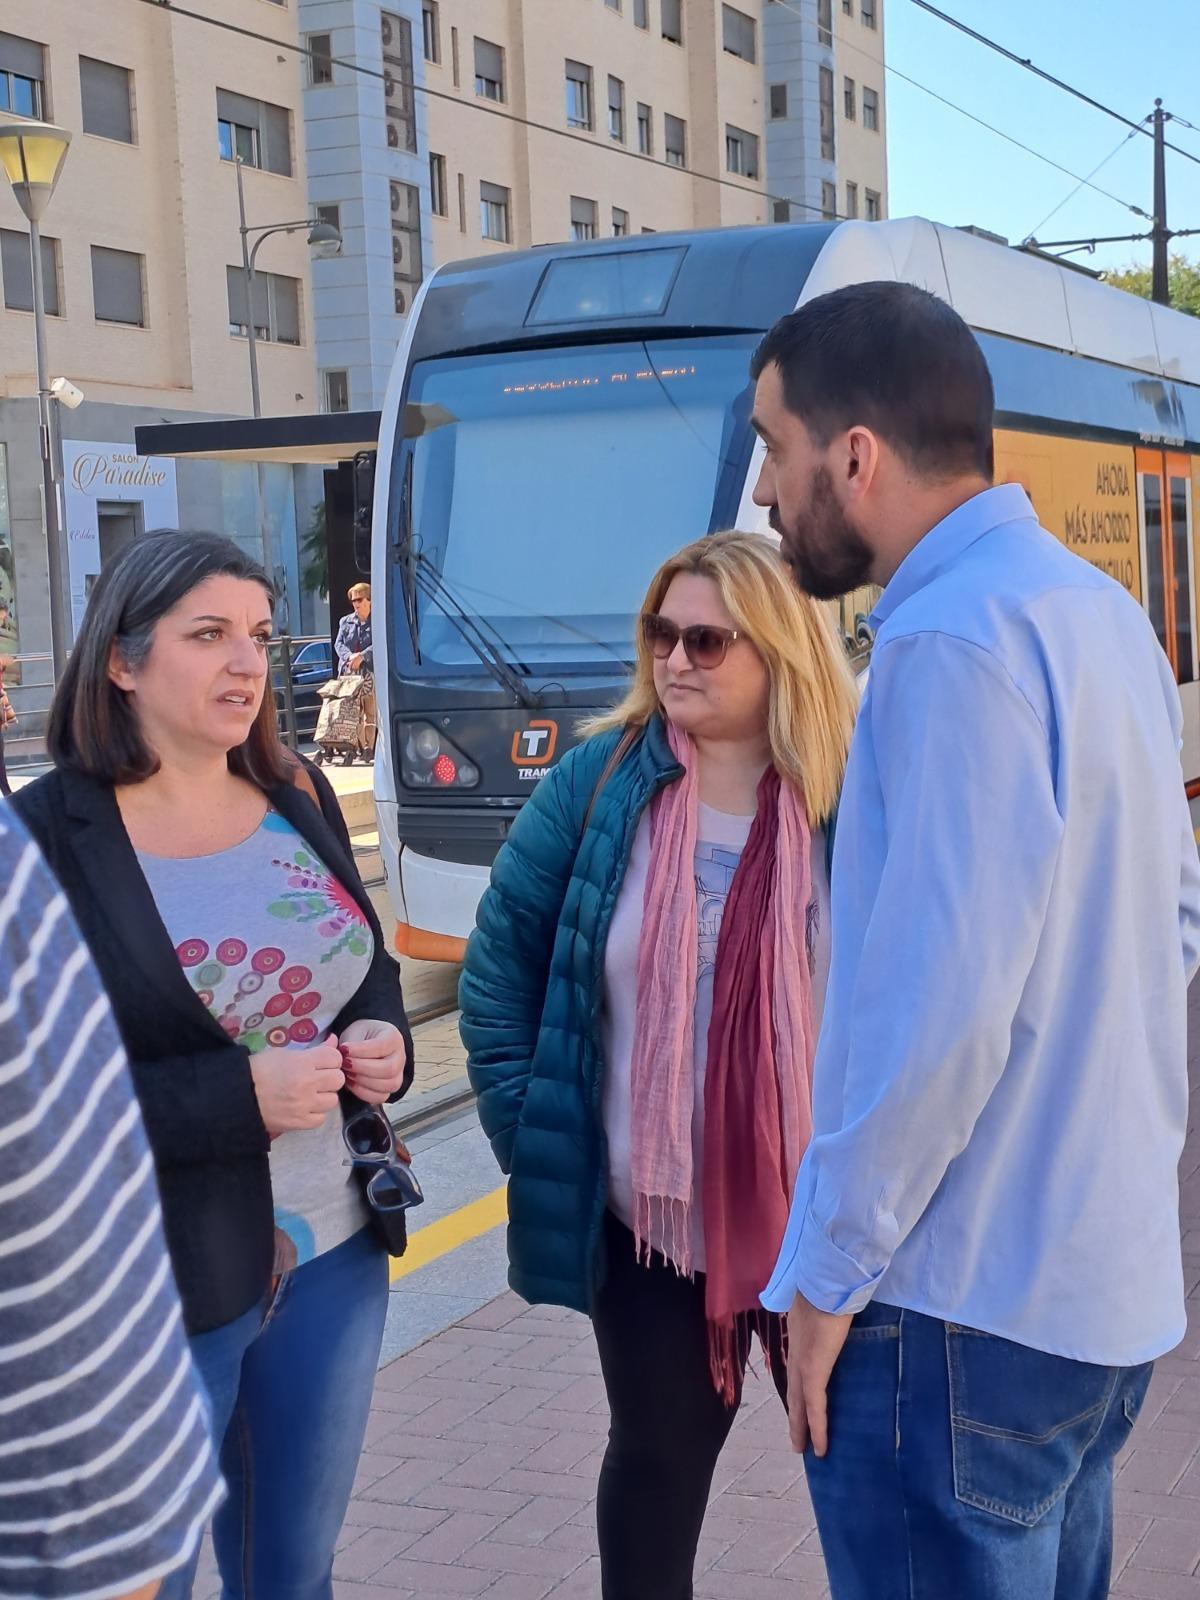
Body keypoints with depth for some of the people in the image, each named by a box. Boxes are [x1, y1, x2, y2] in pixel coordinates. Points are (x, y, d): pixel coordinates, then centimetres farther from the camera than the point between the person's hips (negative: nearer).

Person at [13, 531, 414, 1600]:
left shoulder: (299, 801, 5)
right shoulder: (44, 837, -14)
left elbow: (370, 970, 18)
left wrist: (384, 1043, -4)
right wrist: (239, 1098, -23)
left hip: (332, 1255, 5)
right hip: (157, 1284, -5)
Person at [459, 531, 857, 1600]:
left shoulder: (853, 799, -8)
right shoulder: (599, 781, -5)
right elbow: (498, 965, 2)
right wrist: (531, 1131, -3)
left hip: (822, 1216, -1)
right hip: (646, 1214, 1)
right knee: (659, 1455, 17)